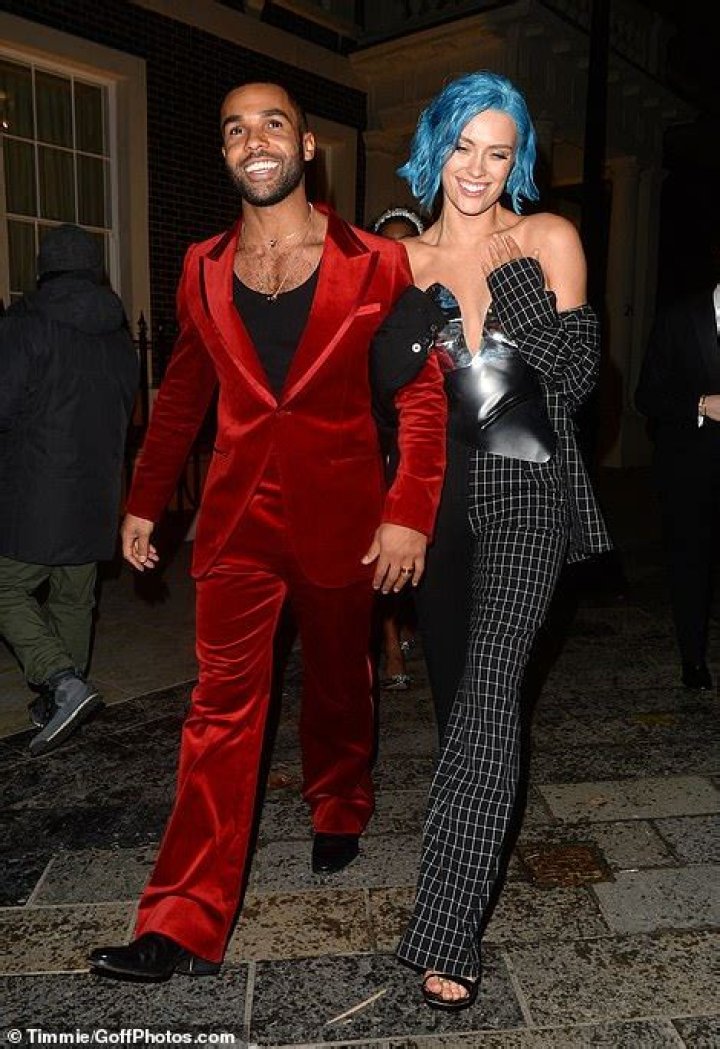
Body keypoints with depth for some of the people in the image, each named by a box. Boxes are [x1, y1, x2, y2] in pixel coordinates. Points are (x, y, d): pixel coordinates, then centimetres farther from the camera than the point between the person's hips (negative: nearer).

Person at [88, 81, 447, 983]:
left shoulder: (374, 264, -3)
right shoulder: (204, 269, 6)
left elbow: (422, 393, -4)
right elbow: (182, 393, 15)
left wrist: (410, 511, -13)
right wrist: (145, 499, 14)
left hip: (342, 515, -1)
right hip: (238, 517, 2)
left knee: (338, 684, 17)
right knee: (223, 705, -1)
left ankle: (338, 810, 45)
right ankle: (186, 925, 7)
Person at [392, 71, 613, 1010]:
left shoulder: (548, 239, 3)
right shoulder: (404, 260, 10)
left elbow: (579, 377, -4)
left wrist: (498, 283, -13)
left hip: (526, 484, -3)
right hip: (437, 487, 4)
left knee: (488, 689, -16)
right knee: (454, 685, 13)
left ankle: (447, 932, -10)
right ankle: (472, 849, 38)